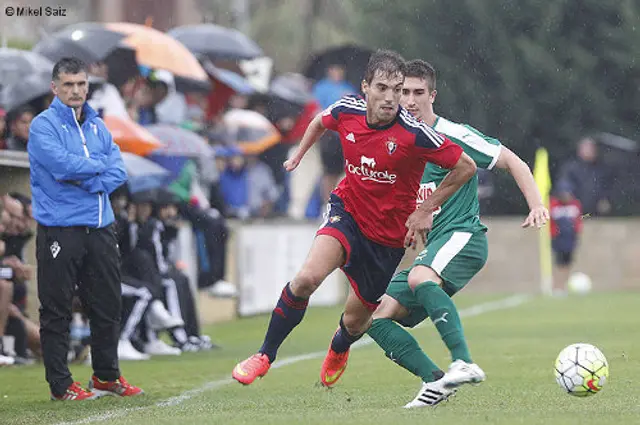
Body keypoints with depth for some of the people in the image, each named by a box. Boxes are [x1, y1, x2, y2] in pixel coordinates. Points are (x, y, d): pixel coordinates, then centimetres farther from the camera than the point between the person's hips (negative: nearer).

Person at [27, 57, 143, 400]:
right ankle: (60, 385, 5)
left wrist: (84, 180, -13)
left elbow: (118, 173, 3)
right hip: (60, 229, -6)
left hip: (100, 228, 6)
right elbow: (62, 165, -20)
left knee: (107, 306, 11)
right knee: (57, 310, -1)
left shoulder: (98, 127, 13)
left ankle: (107, 375, 24)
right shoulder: (43, 126, -5)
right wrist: (99, 165, -6)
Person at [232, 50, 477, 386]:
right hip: (346, 210, 1)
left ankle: (339, 350, 52)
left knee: (355, 321, 12)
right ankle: (265, 355, -10)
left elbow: (466, 167, -13)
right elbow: (320, 122, 15)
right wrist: (299, 154, 21)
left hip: (389, 235, -1)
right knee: (307, 277, -28)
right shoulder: (346, 111, -12)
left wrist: (426, 209, -10)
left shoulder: (414, 134, -24)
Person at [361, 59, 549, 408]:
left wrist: (536, 205, -15)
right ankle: (435, 382, -9)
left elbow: (513, 162, -4)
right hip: (432, 246, 8)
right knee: (377, 317, -5)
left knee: (419, 276, -39)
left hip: (464, 235, -8)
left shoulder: (451, 136, -6)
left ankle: (464, 363, -45)